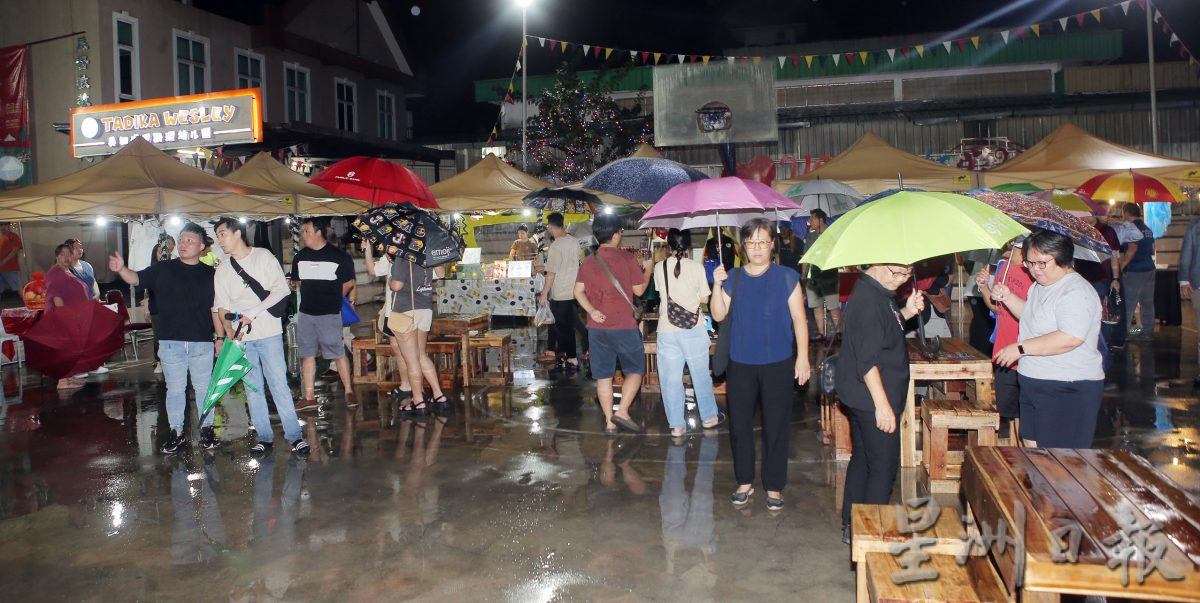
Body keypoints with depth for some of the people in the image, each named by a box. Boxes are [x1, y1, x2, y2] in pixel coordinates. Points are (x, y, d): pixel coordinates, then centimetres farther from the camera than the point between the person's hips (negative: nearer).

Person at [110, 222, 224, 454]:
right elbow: (136, 279, -6)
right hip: (171, 342, 0)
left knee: (204, 388, 8)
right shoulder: (163, 269, 5)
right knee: (175, 389, 8)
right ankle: (177, 433, 18)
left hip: (202, 343, 0)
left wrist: (220, 337, 5)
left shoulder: (210, 273, 5)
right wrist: (121, 269, -27)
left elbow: (216, 308, 7)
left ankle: (207, 430, 20)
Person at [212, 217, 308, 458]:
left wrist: (253, 312, -15)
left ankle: (295, 435, 0)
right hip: (241, 338, 4)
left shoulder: (264, 257, -1)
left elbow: (281, 290, -8)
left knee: (279, 384, -6)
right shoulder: (222, 270, 11)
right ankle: (265, 438, 15)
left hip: (268, 332, -4)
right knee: (252, 388, 7)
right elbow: (222, 307, 9)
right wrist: (229, 331, -9)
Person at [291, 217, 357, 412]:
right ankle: (309, 397, 12)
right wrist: (313, 298, 10)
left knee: (338, 353, -4)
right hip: (305, 313, 5)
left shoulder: (338, 255, -5)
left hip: (329, 314, -5)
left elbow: (349, 282, 2)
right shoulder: (300, 257, 10)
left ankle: (349, 391, 9)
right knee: (307, 354, 6)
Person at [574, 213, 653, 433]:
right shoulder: (627, 258, -7)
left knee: (604, 375, 9)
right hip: (624, 326, -4)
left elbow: (578, 291, 4)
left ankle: (609, 422, 13)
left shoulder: (588, 261, 7)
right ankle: (622, 412, -3)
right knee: (635, 369, 10)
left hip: (597, 327, 4)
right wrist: (648, 270, 15)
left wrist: (591, 310, -4)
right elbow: (639, 290, 0)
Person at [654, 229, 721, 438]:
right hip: (694, 328, 0)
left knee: (670, 378, 7)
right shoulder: (697, 267, -6)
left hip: (667, 330, 0)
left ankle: (677, 425, 10)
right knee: (701, 373, 15)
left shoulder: (659, 268, -3)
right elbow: (704, 299, 0)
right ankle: (709, 416, 28)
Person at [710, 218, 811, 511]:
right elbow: (719, 315, 2)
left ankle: (773, 486, 17)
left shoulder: (787, 278, -2)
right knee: (739, 424, 8)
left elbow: (798, 317, -3)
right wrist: (717, 286, -12)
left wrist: (803, 357, -9)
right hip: (740, 363, 3)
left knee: (776, 426, 4)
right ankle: (745, 481, 23)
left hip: (777, 363, -2)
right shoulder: (733, 278, 6)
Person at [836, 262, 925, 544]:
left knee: (862, 459, 18)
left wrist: (906, 313, 5)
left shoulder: (877, 293, 9)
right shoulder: (868, 299, -23)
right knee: (883, 468, -1)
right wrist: (883, 405, -25)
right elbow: (866, 360, -25)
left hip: (862, 398, 11)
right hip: (872, 399, -11)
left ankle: (851, 526, 29)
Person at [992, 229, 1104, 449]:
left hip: (1069, 390, -10)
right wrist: (1008, 297, 11)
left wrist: (1021, 348, -24)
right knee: (1032, 447, 17)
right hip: (1034, 385, 10)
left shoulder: (1076, 292, -18)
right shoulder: (1040, 286, 13)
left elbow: (1071, 338, -30)